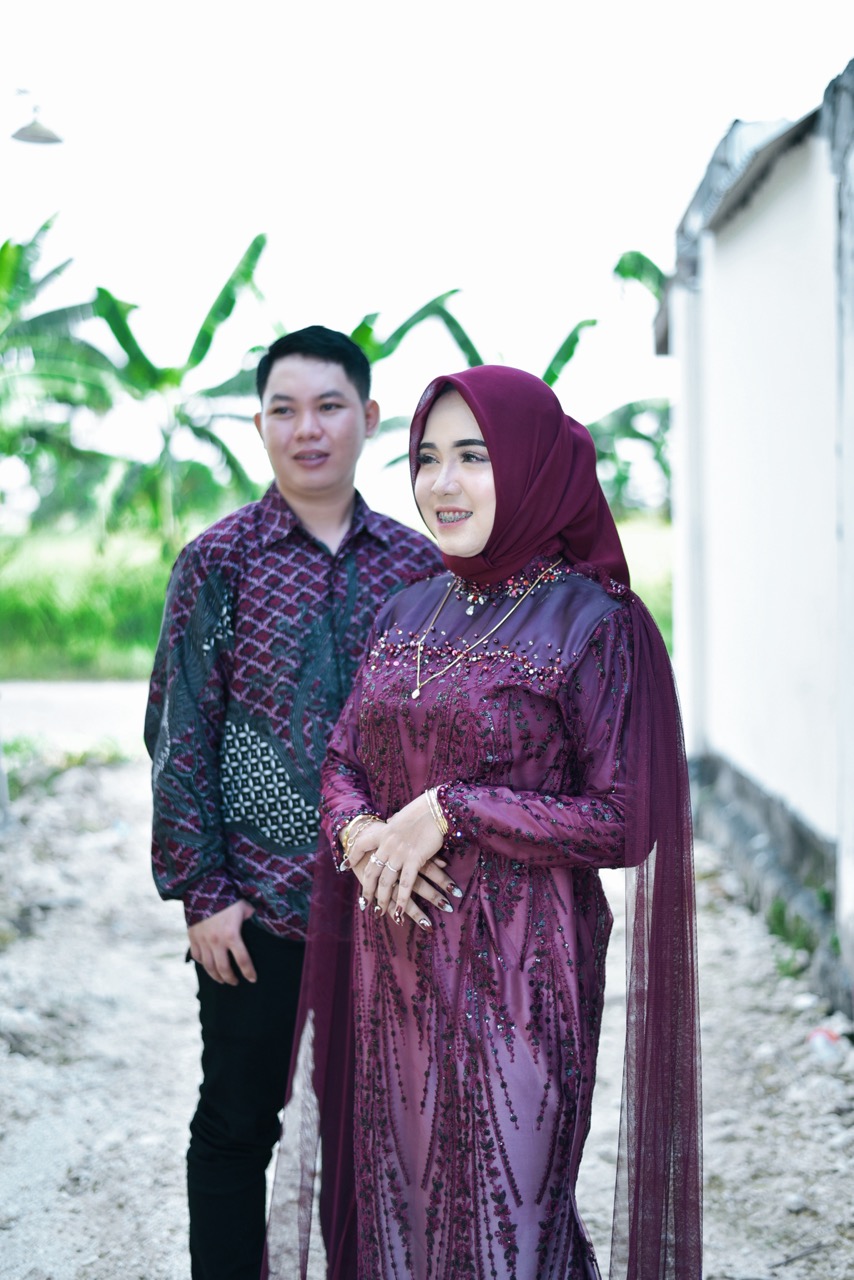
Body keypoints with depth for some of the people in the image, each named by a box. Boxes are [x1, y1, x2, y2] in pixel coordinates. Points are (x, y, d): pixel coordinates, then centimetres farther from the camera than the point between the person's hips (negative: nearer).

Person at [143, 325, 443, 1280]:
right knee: (237, 1121, 9)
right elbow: (180, 734, -3)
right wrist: (202, 891, -8)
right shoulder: (219, 560, -3)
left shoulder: (420, 564, 4)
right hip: (259, 905, -2)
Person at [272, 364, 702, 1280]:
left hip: (517, 966, -6)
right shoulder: (406, 613, 8)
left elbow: (624, 823, -12)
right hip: (397, 958, 6)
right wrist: (359, 834, -9)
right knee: (400, 1199, 16)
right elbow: (344, 762, 13)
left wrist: (451, 810, -17)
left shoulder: (592, 622, -10)